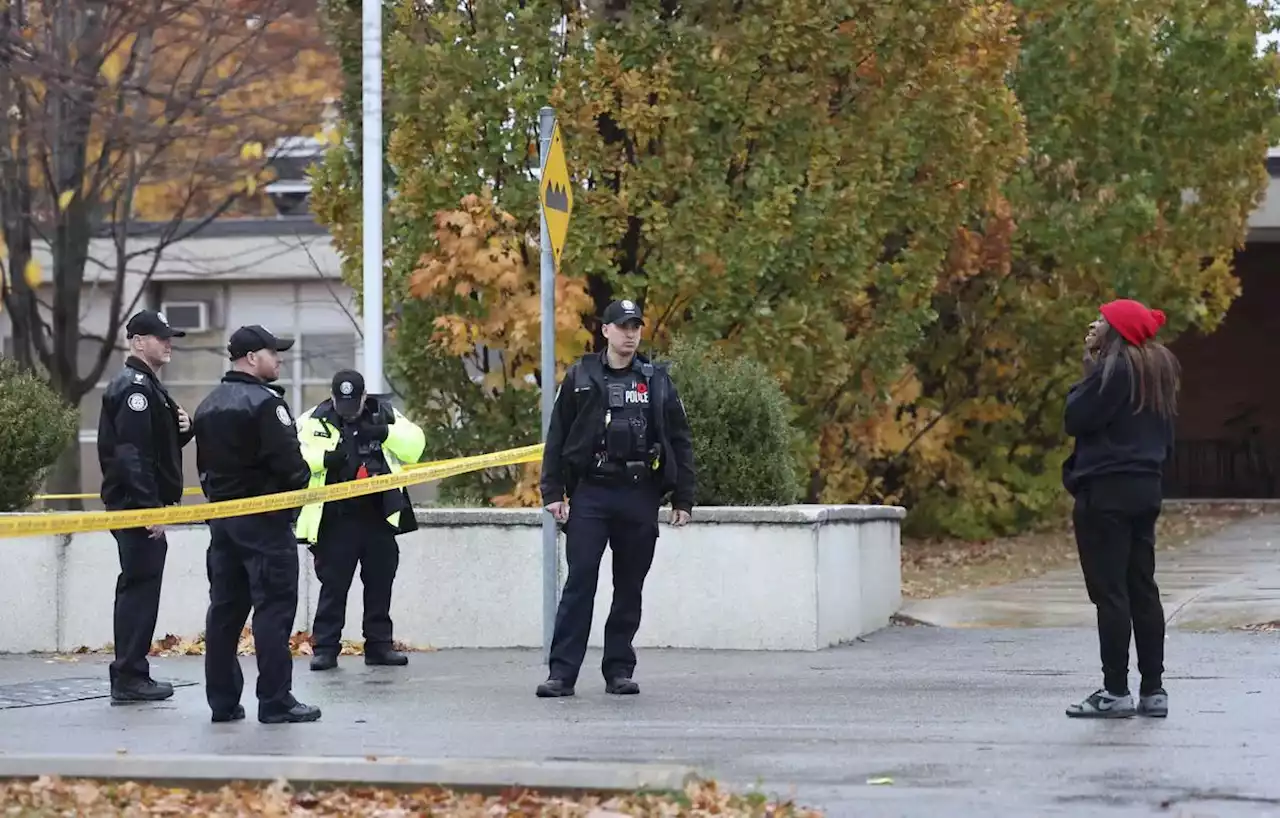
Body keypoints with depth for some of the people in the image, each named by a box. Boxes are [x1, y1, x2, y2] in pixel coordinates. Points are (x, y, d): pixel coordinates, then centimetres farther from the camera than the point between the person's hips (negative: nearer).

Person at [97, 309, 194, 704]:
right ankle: (129, 677, -6)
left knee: (139, 589, 13)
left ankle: (130, 673, 18)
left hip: (141, 505, 11)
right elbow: (132, 452, -22)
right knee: (140, 586, -8)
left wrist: (181, 429, 4)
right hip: (137, 504, -11)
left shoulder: (149, 386, 19)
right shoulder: (133, 386, -14)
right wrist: (150, 508, -25)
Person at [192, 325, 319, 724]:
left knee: (224, 608, 10)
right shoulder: (264, 402, -15)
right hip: (266, 520, -9)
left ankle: (222, 700, 12)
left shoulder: (208, 406, 14)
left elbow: (204, 465, 16)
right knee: (274, 608, -5)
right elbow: (289, 461, -18)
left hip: (222, 518, 9)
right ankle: (276, 701, -6)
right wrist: (303, 481, 1)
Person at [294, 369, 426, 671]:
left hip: (380, 518, 3)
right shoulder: (315, 420, -3)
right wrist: (324, 458, -26)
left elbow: (415, 445, 1)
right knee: (333, 585, -1)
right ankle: (325, 647, 4)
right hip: (336, 519, -3)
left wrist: (386, 433, -15)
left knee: (380, 584, 10)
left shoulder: (384, 414, 6)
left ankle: (379, 644, 19)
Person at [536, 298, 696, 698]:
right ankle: (562, 672, -7)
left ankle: (619, 669, 14)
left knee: (630, 587, 6)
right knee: (580, 582, -7)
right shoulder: (580, 378, 6)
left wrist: (683, 498, 5)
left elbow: (680, 441, 10)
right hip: (590, 492, -2)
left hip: (641, 496, 2)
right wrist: (553, 492, -2)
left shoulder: (657, 380, 8)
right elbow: (557, 438, 6)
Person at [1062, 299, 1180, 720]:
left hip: (1105, 491, -9)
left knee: (1109, 591, -6)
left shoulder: (1113, 368, -14)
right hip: (1145, 489, 9)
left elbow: (1076, 418, -13)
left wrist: (1087, 370, -3)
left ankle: (1115, 692, -6)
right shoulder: (1158, 370, 14)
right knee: (1142, 589, 11)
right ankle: (1153, 689, 12)